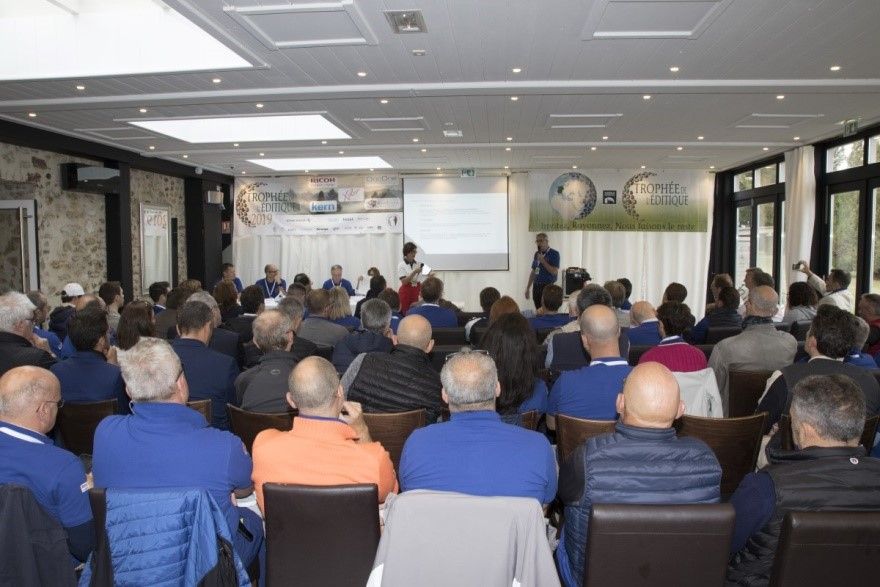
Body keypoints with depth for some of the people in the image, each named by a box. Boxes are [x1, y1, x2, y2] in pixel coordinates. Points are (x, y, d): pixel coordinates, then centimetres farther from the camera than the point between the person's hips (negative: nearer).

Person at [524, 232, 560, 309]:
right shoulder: (536, 254, 12)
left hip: (548, 287, -5)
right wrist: (528, 288, 15)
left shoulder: (554, 254, -5)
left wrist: (543, 261, -15)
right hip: (536, 286, 5)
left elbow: (554, 272, -13)